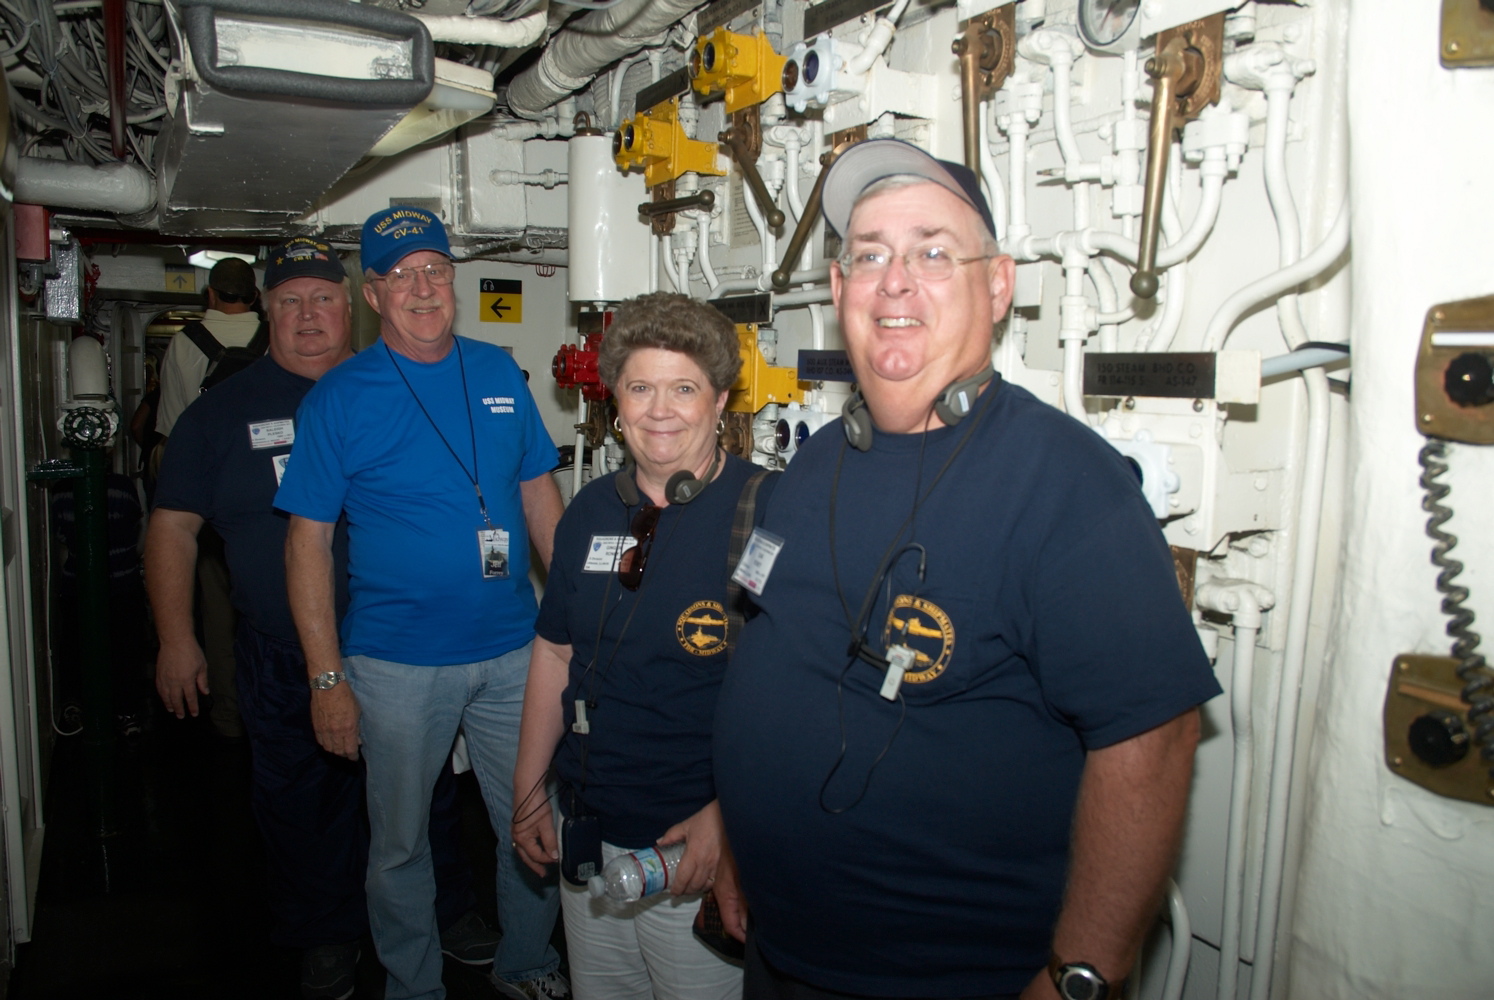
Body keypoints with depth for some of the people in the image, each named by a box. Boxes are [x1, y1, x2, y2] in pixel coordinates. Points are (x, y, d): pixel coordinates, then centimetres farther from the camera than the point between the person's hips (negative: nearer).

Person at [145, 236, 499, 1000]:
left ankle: (446, 908, 36)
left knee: (425, 787, 13)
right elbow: (174, 525, 3)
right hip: (282, 664, 1)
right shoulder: (223, 411, 3)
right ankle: (326, 934, 35)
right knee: (302, 802, 13)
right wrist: (176, 637, -3)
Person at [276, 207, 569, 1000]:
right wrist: (327, 678, -9)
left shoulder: (498, 372, 5)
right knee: (398, 840, 13)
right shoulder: (338, 398, -5)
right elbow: (308, 541, -5)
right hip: (397, 661, -2)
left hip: (513, 650, 3)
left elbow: (538, 494, 10)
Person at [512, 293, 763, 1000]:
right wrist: (529, 789, 12)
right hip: (587, 832, 6)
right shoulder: (591, 511, 4)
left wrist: (727, 816, -21)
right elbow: (556, 652, 12)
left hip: (703, 844, -6)